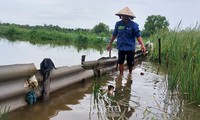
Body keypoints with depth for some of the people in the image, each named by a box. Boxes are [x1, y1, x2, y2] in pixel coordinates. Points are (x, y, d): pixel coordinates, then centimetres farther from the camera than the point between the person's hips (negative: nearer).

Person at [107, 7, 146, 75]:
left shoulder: (133, 25, -7)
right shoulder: (118, 24, 1)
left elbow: (138, 36, -10)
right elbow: (114, 35, 12)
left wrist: (142, 45, -23)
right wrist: (110, 44, 17)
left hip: (130, 47, -1)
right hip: (121, 47, 2)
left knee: (130, 63, 10)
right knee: (120, 62, -2)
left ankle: (130, 74, 35)